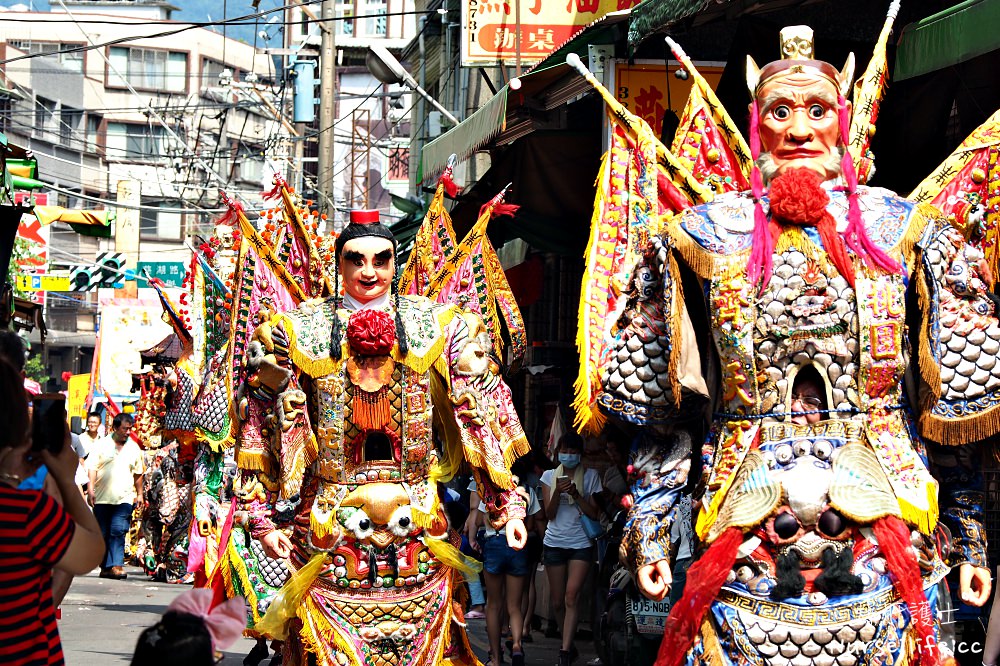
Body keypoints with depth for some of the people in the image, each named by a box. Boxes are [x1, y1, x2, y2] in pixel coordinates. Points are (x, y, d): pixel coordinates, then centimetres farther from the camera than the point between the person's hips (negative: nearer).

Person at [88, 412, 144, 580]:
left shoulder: (134, 447, 12)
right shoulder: (102, 445, 4)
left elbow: (138, 473, 19)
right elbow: (92, 467, 0)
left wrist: (139, 494, 19)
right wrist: (91, 488, -10)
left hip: (124, 498, 0)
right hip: (102, 498, 0)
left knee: (118, 531, -14)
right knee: (103, 533, 5)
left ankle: (116, 565, -19)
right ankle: (105, 566, 14)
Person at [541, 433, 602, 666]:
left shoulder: (590, 476, 4)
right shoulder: (549, 476, 7)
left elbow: (594, 513, 1)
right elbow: (550, 513, 0)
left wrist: (576, 495, -14)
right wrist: (558, 492, -18)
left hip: (581, 544, -2)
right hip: (554, 543, 2)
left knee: (571, 596, -17)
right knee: (557, 601, 4)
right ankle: (569, 644, 22)